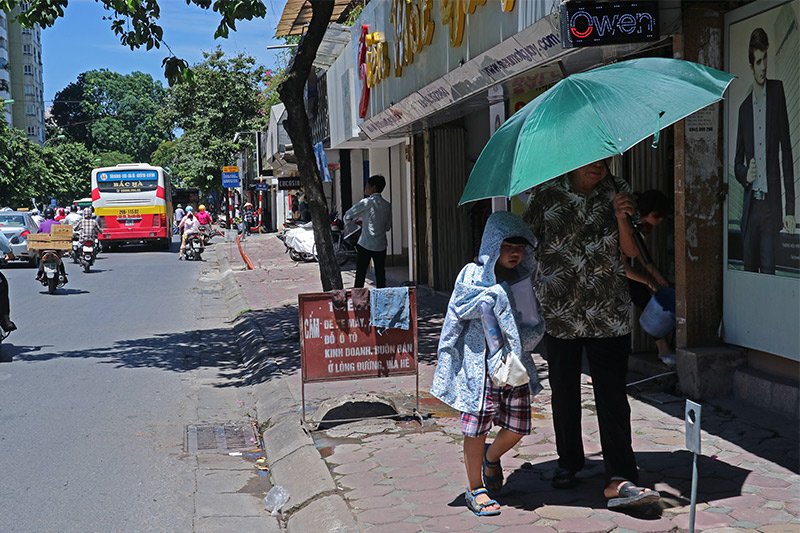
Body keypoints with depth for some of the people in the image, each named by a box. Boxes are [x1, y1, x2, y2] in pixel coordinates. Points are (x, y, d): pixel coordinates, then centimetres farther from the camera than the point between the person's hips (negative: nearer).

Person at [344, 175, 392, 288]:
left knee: (360, 276, 1)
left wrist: (351, 221, 15)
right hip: (381, 246, 4)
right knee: (380, 276, 8)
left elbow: (347, 216, -9)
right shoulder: (387, 206, 5)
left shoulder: (366, 203, -11)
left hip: (365, 245, -4)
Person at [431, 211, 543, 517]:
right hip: (480, 364, -4)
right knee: (477, 428, 1)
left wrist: (528, 336, -12)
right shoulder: (474, 274, -3)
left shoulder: (526, 278, 8)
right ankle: (475, 488, 18)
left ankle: (491, 458, 40)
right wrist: (498, 292, -16)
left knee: (517, 428, 8)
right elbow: (462, 306, -17)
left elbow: (538, 324, 5)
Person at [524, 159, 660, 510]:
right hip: (558, 311, 0)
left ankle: (619, 478, -6)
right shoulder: (546, 193, 0)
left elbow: (631, 252, 3)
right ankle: (568, 463, 28)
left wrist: (621, 217, -14)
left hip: (608, 313, 0)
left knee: (612, 394, -6)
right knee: (564, 392, 10)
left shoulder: (617, 193, 6)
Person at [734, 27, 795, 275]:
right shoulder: (744, 107, 12)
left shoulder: (777, 91, 1)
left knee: (768, 270, -7)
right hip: (749, 205, 4)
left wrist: (790, 207, -6)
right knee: (748, 270, 7)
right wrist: (745, 174, -9)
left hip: (771, 203, -4)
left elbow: (786, 150, -2)